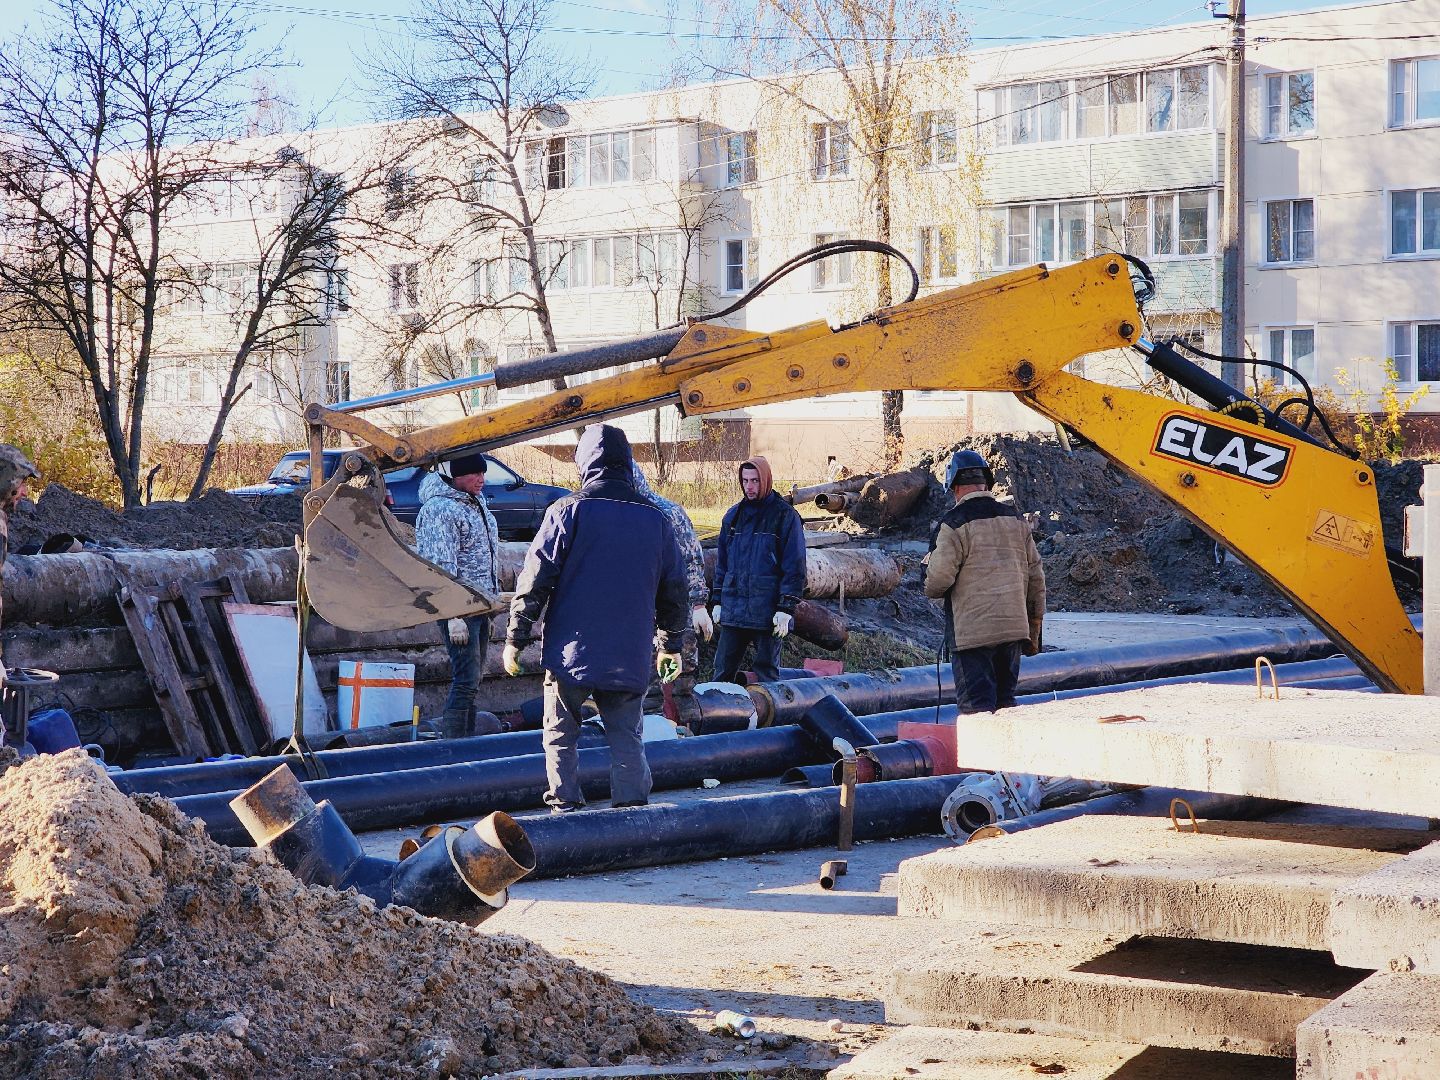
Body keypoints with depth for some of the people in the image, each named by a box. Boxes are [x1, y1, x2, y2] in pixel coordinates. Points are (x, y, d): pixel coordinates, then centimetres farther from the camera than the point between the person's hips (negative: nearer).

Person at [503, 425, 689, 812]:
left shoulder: (567, 511, -7)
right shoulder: (655, 518, 6)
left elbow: (534, 581, -7)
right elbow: (674, 589, 14)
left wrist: (515, 638, 1)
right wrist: (672, 645, 25)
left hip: (571, 650, -3)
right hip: (630, 657, 3)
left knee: (561, 736, 9)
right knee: (627, 739, 10)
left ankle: (565, 808, 7)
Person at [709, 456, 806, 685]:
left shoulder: (785, 516, -4)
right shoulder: (733, 515, 12)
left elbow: (794, 567, -6)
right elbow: (722, 561, 18)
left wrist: (786, 608, -12)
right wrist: (717, 601, 13)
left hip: (767, 611, -5)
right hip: (733, 610, 5)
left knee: (767, 671, 4)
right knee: (723, 669, 5)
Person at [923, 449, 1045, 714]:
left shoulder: (953, 523, -8)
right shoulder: (1015, 519, 12)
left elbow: (938, 579, -14)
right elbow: (1036, 577, 14)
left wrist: (931, 588, 12)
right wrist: (1034, 630, 20)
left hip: (972, 631, -6)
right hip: (1014, 628, 6)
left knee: (975, 705, -3)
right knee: (1005, 700, 15)